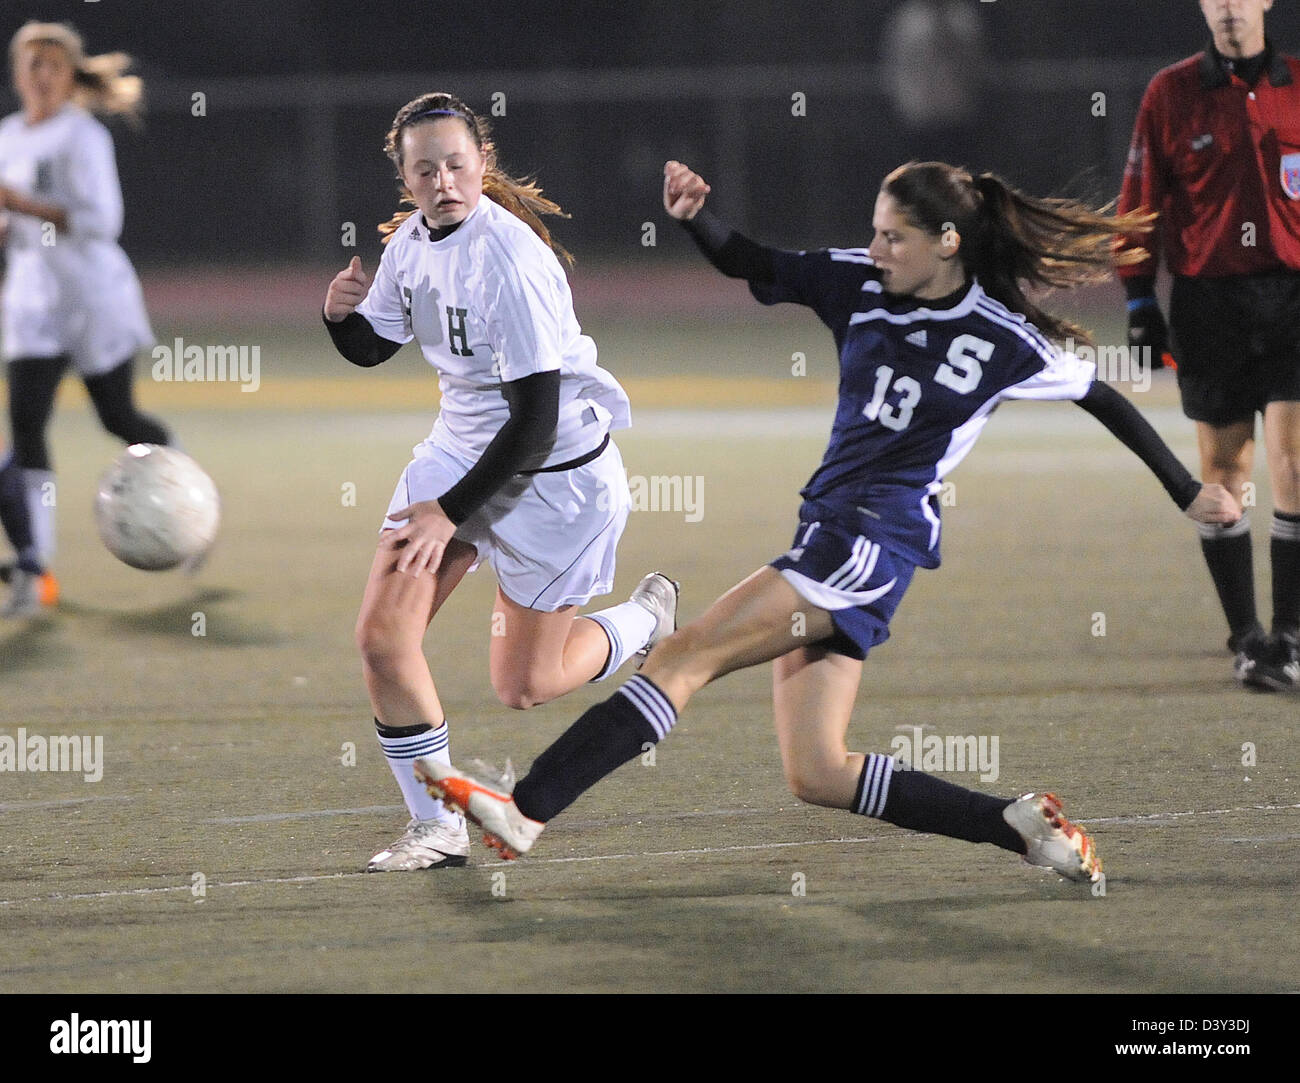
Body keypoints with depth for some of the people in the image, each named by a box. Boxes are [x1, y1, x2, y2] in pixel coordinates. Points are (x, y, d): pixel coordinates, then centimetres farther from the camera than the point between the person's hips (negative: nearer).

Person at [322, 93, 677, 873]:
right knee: (383, 637, -7)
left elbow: (535, 420, -27)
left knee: (523, 686, 5)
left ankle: (645, 619, 34)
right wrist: (342, 314, -9)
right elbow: (372, 347, 15)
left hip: (555, 469, -7)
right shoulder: (412, 239, -3)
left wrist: (450, 513, -24)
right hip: (461, 448, 7)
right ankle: (436, 826, 6)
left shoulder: (510, 260, -27)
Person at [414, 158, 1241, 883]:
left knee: (685, 656, -18)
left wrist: (1191, 494, 16)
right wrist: (695, 215, -5)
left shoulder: (1006, 342, -3)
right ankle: (1022, 827, 6)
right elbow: (753, 267, 16)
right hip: (830, 533, 8)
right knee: (817, 775, 1)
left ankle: (527, 812, -24)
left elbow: (1104, 401, 10)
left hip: (876, 539, -8)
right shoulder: (859, 284, 10)